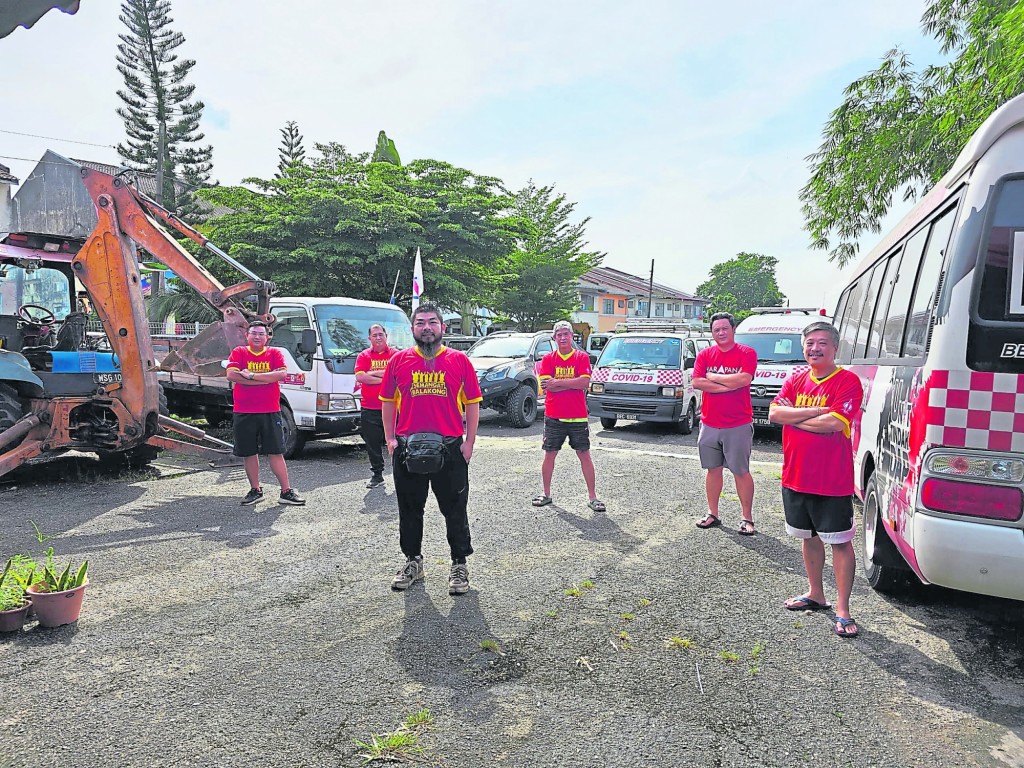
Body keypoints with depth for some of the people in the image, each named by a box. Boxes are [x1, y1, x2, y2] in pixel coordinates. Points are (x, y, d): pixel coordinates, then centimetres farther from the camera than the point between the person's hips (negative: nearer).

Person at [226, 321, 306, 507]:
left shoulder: (275, 353, 5)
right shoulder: (239, 353, 4)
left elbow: (281, 374, -13)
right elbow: (231, 375, -12)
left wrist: (251, 375, -16)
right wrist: (266, 378, -13)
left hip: (270, 412, 0)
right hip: (244, 413, 1)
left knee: (276, 452, 1)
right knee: (250, 453, 9)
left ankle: (286, 491, 6)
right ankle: (255, 490, 23)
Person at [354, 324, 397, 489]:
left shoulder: (396, 355, 4)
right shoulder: (364, 356, 8)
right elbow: (360, 377, -7)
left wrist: (373, 373, -11)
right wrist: (386, 378, -9)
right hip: (369, 409, 2)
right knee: (373, 444, 8)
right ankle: (377, 475, 21)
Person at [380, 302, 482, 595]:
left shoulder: (459, 361, 2)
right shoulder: (398, 361, 5)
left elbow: (472, 403, 3)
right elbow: (388, 402, 10)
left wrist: (469, 443, -3)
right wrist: (390, 439, 1)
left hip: (450, 449, -1)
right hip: (407, 450, 2)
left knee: (455, 510, 7)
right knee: (409, 510, 14)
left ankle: (459, 565, 22)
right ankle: (413, 561, 31)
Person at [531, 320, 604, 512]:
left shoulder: (582, 357, 0)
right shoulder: (548, 359, 2)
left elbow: (584, 382, -15)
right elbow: (546, 386, -11)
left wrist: (557, 382, -15)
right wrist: (573, 383, -15)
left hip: (578, 417, -1)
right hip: (553, 417, 1)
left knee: (584, 455, 4)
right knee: (549, 455, 10)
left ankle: (593, 497, 12)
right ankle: (546, 494, 25)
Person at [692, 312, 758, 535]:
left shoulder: (747, 353, -5)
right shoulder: (705, 355, 5)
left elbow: (744, 379, -21)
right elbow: (697, 382, -8)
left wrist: (713, 377, -11)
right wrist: (729, 384, -14)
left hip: (738, 425, -4)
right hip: (709, 423, 4)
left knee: (741, 472, 4)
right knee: (713, 469, 13)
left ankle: (747, 518, 14)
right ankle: (712, 514, 25)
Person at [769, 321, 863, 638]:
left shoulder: (848, 382, -10)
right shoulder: (795, 381, 7)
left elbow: (835, 424, -23)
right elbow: (774, 413, -6)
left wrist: (793, 416, -11)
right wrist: (816, 411, -16)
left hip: (832, 482, -6)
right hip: (795, 478, 6)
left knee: (840, 542, 3)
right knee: (808, 537, 19)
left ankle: (842, 610, 14)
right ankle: (815, 594, 36)